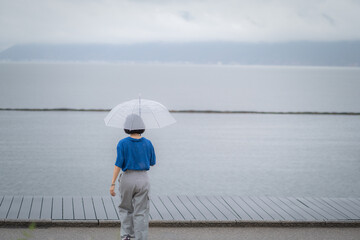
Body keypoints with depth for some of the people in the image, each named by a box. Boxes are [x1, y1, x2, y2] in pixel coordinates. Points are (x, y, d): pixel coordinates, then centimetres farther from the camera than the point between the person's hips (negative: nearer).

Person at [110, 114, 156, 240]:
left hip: (127, 179, -1)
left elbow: (118, 164, -13)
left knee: (125, 209, 19)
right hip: (143, 179, 1)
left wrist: (112, 184, -10)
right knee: (141, 212, 5)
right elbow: (152, 163, 9)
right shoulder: (148, 143, -2)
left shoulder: (123, 143, -9)